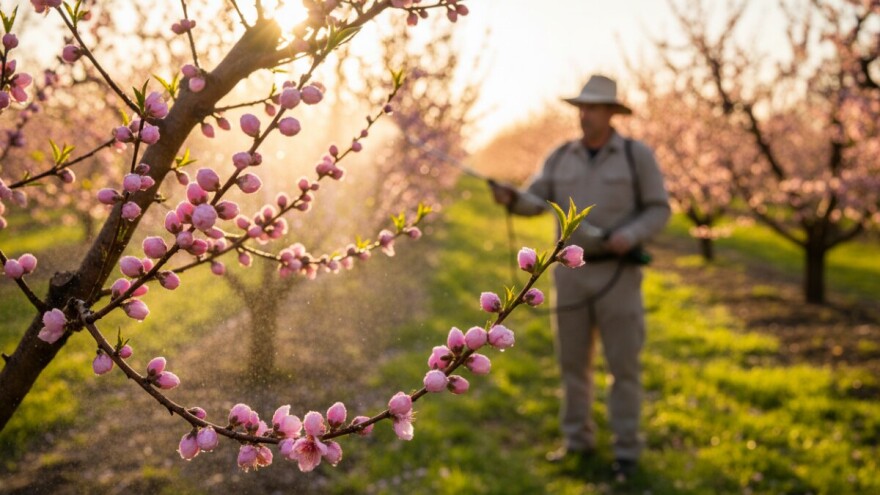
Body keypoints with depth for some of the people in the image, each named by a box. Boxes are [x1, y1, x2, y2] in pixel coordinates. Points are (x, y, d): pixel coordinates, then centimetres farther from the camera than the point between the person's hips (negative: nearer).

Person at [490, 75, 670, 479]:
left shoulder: (637, 155, -5)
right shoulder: (561, 157, 6)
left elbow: (658, 210, -4)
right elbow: (535, 203, 1)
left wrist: (629, 236, -22)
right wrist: (510, 198, -22)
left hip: (617, 272, -4)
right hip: (572, 271, 4)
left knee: (622, 363, 0)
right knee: (573, 360, 9)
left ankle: (626, 449, 12)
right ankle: (578, 441, 23)